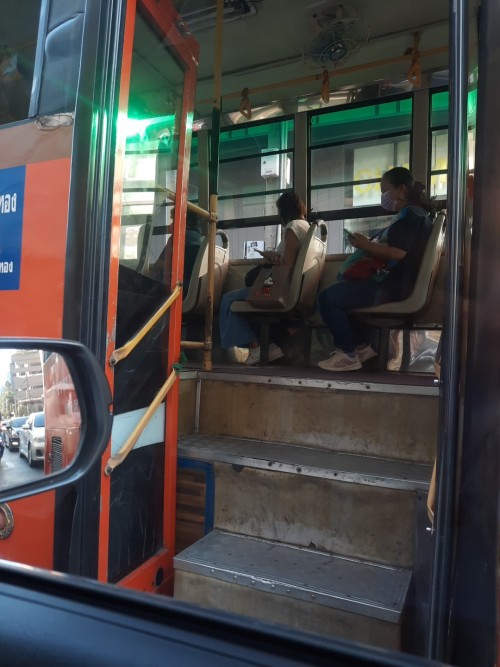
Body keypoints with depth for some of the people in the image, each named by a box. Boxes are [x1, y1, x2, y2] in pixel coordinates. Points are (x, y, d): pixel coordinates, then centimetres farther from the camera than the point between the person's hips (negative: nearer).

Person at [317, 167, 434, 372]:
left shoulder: (409, 213, -11)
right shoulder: (414, 213, 22)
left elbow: (398, 252, -24)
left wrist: (367, 245, -12)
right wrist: (369, 244, 8)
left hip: (390, 285, -11)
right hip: (393, 281, 11)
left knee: (326, 298, -12)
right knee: (338, 292, 24)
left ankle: (348, 355, -8)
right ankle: (361, 345, 14)